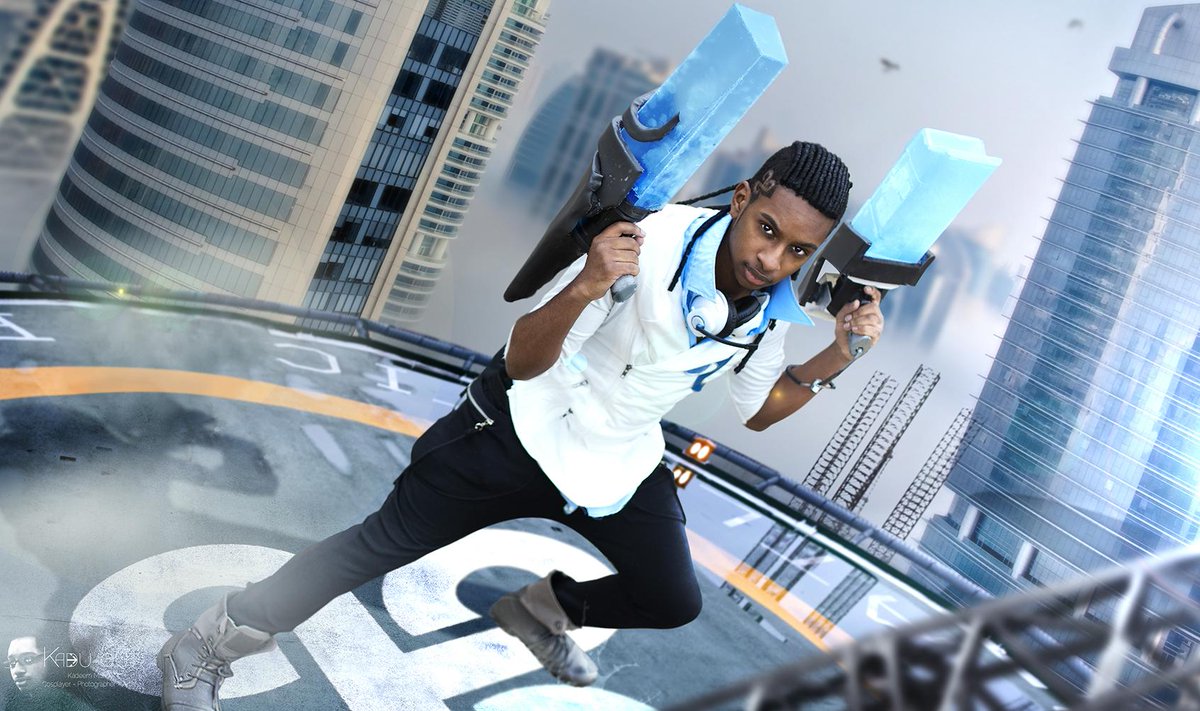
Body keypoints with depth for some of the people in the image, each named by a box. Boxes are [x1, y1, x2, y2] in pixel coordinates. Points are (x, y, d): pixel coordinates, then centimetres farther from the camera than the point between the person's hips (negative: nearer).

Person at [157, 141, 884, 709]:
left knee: (674, 602, 3)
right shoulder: (654, 243, -28)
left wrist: (836, 357, -7)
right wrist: (584, 288, -46)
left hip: (619, 462, 6)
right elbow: (523, 362, -26)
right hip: (526, 429, -5)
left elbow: (759, 409, 8)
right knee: (382, 545, -4)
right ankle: (203, 651, 16)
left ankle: (538, 611, 32)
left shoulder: (775, 303, -9)